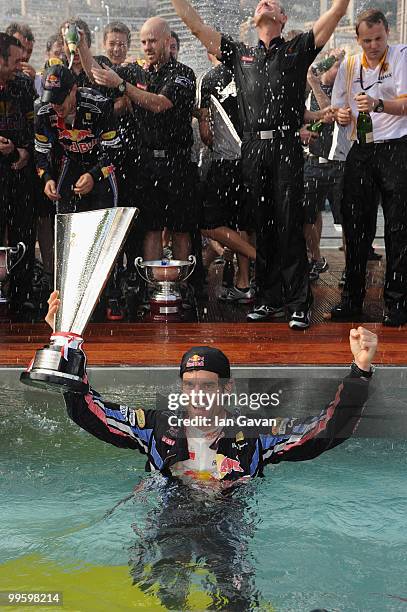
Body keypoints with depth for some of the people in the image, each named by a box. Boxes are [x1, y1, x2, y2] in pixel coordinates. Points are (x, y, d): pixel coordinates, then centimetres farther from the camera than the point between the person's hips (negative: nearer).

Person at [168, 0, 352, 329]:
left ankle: (300, 303, 2)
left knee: (290, 226, -4)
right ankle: (270, 299, 16)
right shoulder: (240, 54, 19)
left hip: (287, 146, -3)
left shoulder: (298, 49, 11)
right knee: (262, 226, 7)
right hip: (253, 149, 3)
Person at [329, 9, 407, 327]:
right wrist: (342, 115, -3)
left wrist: (378, 104, -30)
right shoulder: (349, 67, 13)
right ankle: (352, 298, 14)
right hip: (360, 151, 5)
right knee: (355, 226, 5)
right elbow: (340, 110, 20)